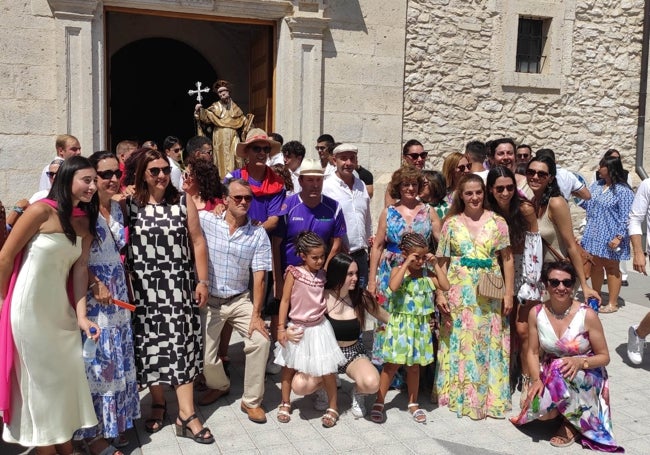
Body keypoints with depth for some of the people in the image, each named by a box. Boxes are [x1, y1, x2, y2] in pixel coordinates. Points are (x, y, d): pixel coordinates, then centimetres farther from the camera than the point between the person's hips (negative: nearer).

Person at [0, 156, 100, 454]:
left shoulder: (85, 220, 4)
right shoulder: (41, 210, -16)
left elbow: (80, 269, 0)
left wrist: (81, 314, -8)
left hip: (61, 307, 6)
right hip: (29, 307, -6)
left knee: (67, 376, 14)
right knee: (42, 380, 7)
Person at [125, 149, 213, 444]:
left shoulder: (183, 202, 2)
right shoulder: (130, 205, 0)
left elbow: (197, 242, 3)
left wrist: (202, 281, 0)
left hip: (178, 284, 0)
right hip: (144, 286, 0)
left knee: (181, 344, -1)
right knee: (151, 344, 6)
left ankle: (186, 415, 2)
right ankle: (158, 404, 25)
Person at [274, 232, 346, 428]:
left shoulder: (322, 275, -1)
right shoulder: (294, 273, -11)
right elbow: (285, 300, -9)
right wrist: (281, 327, -10)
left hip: (319, 327, 1)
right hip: (297, 328, -1)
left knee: (327, 368, 1)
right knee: (289, 366, 14)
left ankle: (333, 406, 18)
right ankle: (285, 403, 33)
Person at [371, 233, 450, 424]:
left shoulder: (427, 274, 3)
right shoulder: (398, 271, -8)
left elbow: (446, 286, -7)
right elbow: (393, 286, -29)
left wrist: (435, 264, -7)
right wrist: (407, 264, -24)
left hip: (420, 326, 4)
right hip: (400, 325, -3)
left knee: (414, 365, 14)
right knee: (392, 364, 2)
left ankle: (413, 403, 29)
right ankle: (379, 402, 15)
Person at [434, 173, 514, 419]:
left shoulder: (497, 222, 3)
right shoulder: (451, 223, 3)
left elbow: (507, 259, 3)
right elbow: (443, 261, 3)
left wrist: (509, 293, -2)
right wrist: (440, 294, -3)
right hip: (459, 293, 0)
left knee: (489, 343, 5)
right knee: (460, 342, 6)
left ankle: (492, 396, 19)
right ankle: (460, 395, 20)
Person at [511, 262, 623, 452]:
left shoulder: (587, 315, -17)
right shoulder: (536, 313, -8)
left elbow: (604, 357, -8)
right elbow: (533, 352, -1)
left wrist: (580, 362, -29)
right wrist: (536, 379, -19)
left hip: (586, 378, -2)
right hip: (549, 376, 2)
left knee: (561, 369, -37)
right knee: (540, 411, -27)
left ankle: (573, 421, -9)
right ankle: (564, 407, 11)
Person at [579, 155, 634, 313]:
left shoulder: (623, 191, -14)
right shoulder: (596, 185, 7)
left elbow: (625, 217, -16)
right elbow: (587, 205, 17)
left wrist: (619, 237, -21)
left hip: (610, 238, -7)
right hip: (594, 235, 7)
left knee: (611, 268, 5)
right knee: (595, 266, 15)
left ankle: (613, 304, 15)